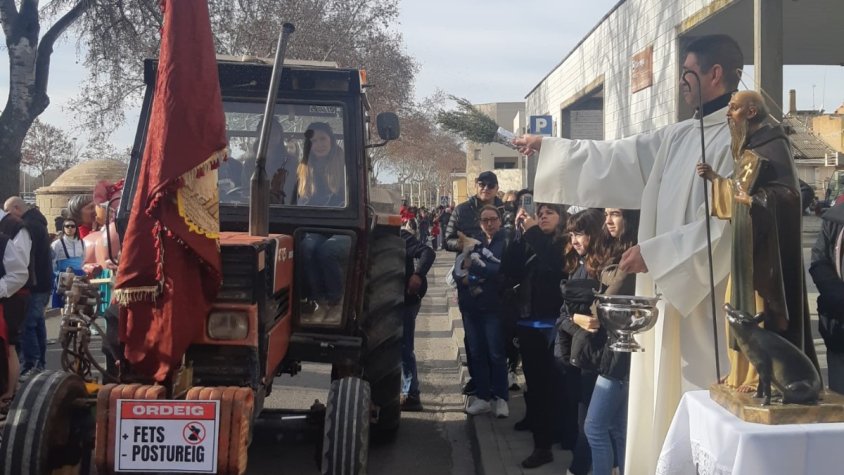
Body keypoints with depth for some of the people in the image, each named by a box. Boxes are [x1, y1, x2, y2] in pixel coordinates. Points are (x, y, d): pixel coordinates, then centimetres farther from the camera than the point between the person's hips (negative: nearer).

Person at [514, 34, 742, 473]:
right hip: (673, 290, 9)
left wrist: (653, 252, -17)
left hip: (709, 297, -9)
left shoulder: (738, 139, -13)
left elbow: (726, 224, -20)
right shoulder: (680, 138, 13)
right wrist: (546, 147, 20)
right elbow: (616, 157, 19)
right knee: (667, 398, 14)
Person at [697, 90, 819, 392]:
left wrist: (755, 202, -35)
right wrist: (715, 179, 19)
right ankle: (747, 371, 17)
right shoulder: (747, 148, 16)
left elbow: (788, 193, -20)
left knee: (763, 306, -8)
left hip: (767, 242, -9)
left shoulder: (774, 146, -11)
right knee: (744, 305, 10)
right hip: (747, 242, 9)